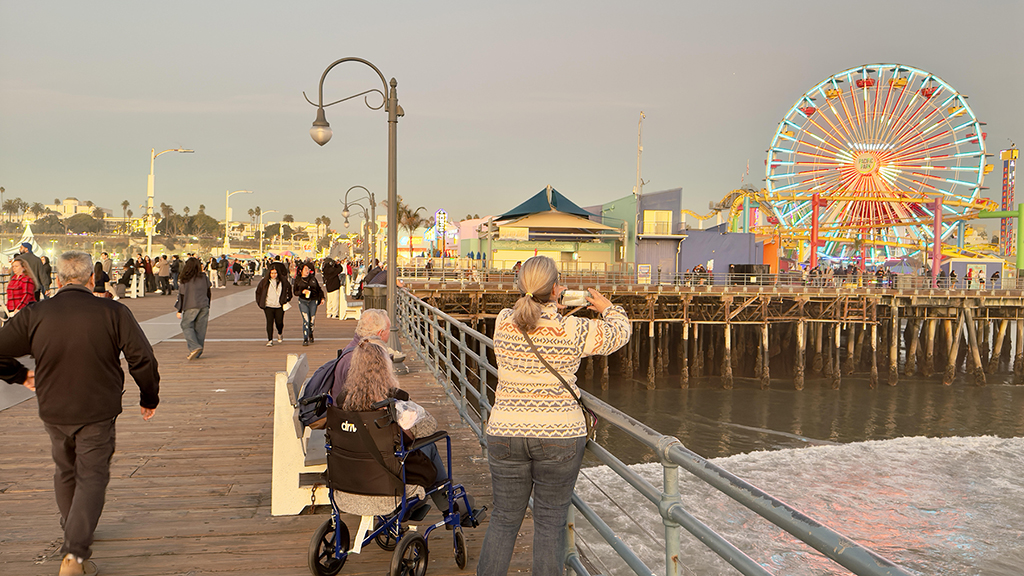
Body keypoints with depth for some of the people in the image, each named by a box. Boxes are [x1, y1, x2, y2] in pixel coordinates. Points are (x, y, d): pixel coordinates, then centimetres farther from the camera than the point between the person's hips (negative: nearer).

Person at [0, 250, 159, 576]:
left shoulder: (34, 315, -5)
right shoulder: (114, 313, -12)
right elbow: (143, 359, -11)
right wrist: (149, 398, 3)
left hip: (53, 412, 3)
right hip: (97, 413, -3)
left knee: (66, 472, 23)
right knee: (92, 477, 3)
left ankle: (74, 534, 42)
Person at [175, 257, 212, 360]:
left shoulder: (185, 279, -6)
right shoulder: (204, 278, 6)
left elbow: (181, 295, -3)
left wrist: (179, 310, 3)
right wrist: (208, 307, 22)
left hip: (190, 307, -4)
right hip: (204, 306, 4)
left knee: (187, 326, 6)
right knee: (200, 329, 7)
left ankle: (195, 347, -15)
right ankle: (197, 353, 10)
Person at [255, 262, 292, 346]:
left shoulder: (283, 281, 0)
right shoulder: (265, 282, 0)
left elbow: (289, 288, 17)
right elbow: (258, 291, 12)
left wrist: (287, 299, 12)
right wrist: (260, 302, 8)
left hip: (280, 306, 0)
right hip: (268, 306, 0)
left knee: (279, 322, 4)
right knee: (269, 322, -5)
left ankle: (280, 334, 37)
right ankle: (270, 340, 1)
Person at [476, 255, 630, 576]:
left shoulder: (503, 323, -3)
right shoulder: (574, 331, -11)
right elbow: (619, 333, 6)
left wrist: (553, 305, 26)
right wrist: (607, 307, 25)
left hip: (505, 433, 3)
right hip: (559, 435, -3)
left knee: (504, 519, 15)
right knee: (551, 523, 10)